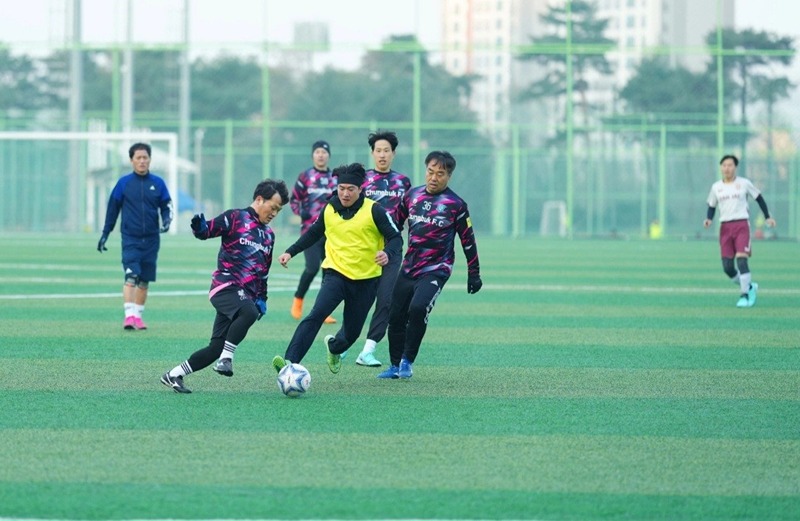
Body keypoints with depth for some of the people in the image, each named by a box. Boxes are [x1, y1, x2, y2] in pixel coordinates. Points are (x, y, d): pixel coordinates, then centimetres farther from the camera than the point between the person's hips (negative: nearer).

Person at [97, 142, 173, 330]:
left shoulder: (158, 183, 5)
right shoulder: (124, 183, 2)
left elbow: (166, 207, 10)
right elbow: (113, 208, 8)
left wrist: (166, 221, -12)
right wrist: (105, 233, 8)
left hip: (151, 239, 3)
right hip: (130, 238, -3)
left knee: (145, 280, 8)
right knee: (131, 276, -17)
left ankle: (138, 316, 17)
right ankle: (129, 314, -22)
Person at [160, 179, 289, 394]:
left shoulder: (268, 235, 22)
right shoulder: (235, 218, 0)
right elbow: (207, 231, -7)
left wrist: (262, 298, 19)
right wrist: (199, 227, -31)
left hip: (246, 296, 7)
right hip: (226, 287, -7)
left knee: (216, 348, 0)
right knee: (249, 313, -38)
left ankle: (173, 375, 13)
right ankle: (226, 358, -30)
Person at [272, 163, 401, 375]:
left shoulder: (373, 210, -9)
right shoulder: (329, 210, 3)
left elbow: (395, 237, -8)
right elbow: (313, 233, 21)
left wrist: (387, 253, -29)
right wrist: (291, 252, 13)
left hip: (366, 279, -1)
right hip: (336, 273, 1)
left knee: (351, 332, 10)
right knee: (316, 315, -24)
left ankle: (334, 347, 48)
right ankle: (290, 362, -31)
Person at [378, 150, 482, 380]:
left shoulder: (455, 204, -6)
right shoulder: (412, 195, 6)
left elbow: (468, 240, 1)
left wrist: (474, 273, 4)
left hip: (436, 270, -5)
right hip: (408, 268, 5)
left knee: (418, 309, -25)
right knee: (396, 316, 4)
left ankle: (407, 361, -10)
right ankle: (395, 366, 21)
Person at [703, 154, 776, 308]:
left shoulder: (744, 183, 2)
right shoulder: (716, 187, 9)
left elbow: (759, 198, 12)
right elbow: (711, 206, 18)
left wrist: (767, 217, 12)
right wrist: (709, 219, -3)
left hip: (741, 224, -4)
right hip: (725, 227, 4)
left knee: (741, 260, -19)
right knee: (727, 267, -1)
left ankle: (745, 295, -11)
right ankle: (749, 287, 23)